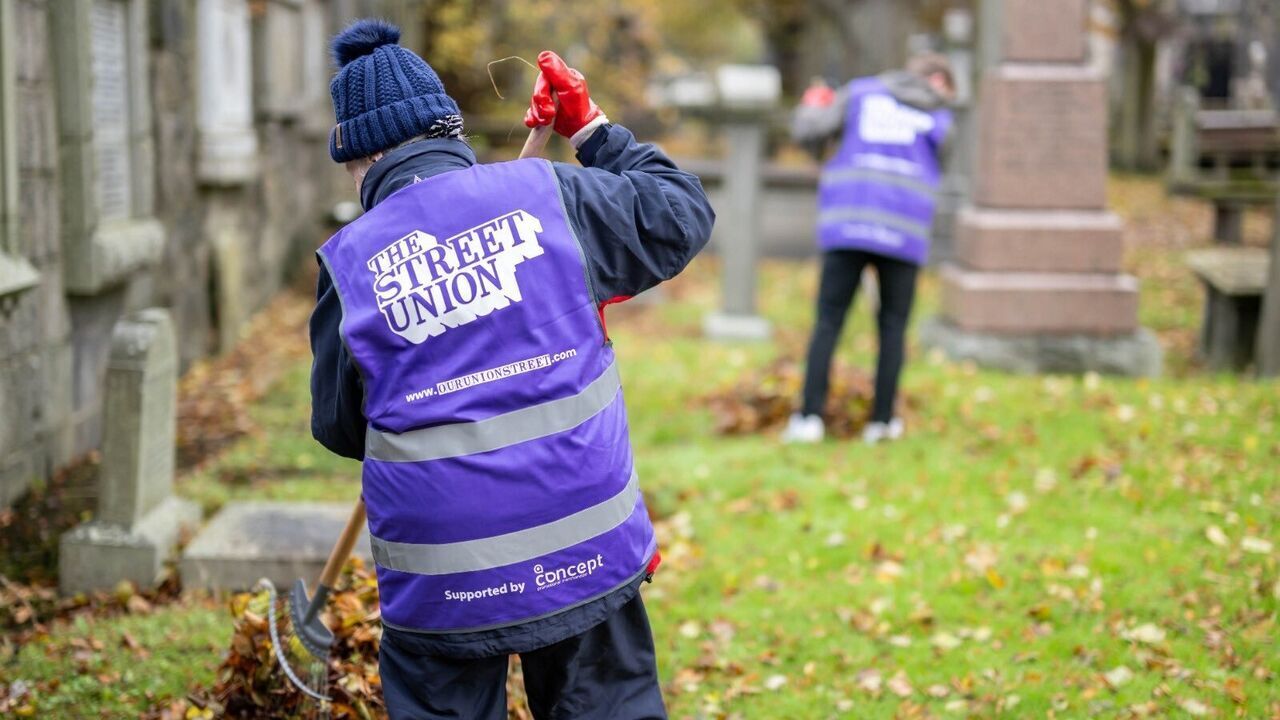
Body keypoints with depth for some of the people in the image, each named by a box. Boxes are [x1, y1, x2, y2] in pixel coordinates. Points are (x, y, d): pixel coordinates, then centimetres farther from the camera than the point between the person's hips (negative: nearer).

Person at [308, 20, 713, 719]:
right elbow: (681, 215, 11)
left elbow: (340, 429, 7)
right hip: (588, 555, 1)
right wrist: (592, 129, 20)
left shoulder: (349, 263, -3)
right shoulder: (548, 195, -4)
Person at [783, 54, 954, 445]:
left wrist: (813, 106, 26)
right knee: (893, 326, 9)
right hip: (903, 233, 0)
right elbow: (933, 170, 15)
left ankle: (810, 416, -7)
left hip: (846, 224, 0)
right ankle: (882, 420, 8)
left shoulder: (861, 92, 12)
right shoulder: (939, 119, 12)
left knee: (828, 323, 1)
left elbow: (807, 132, 4)